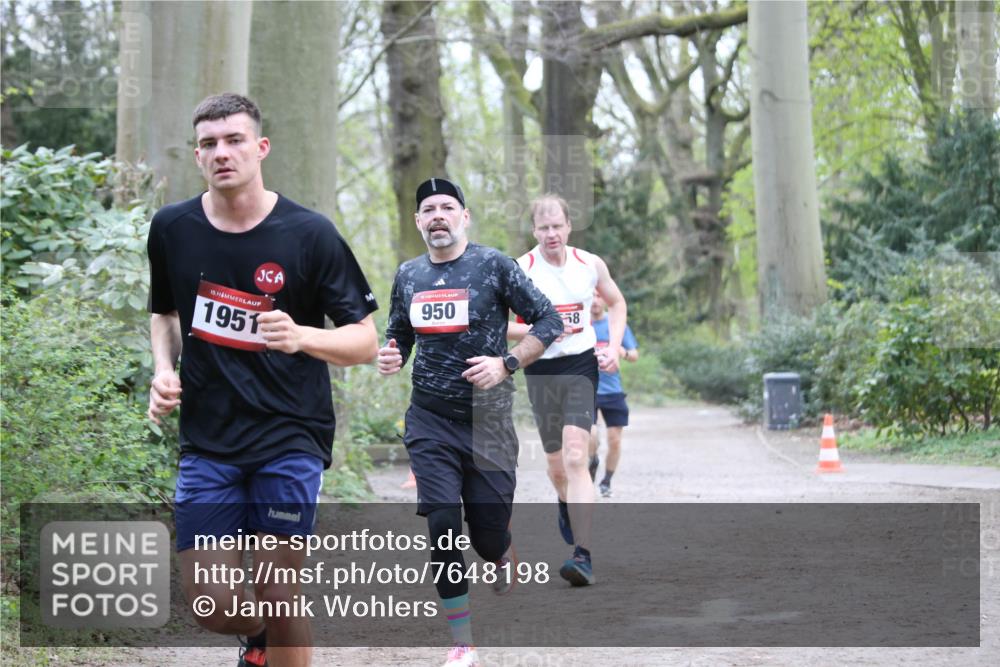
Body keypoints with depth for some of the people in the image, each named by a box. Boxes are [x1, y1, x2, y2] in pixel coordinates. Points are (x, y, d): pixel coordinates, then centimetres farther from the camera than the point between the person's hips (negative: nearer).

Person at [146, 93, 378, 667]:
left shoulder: (309, 233, -8)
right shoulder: (173, 228, 3)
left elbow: (366, 341, -5)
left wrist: (300, 337, -24)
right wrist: (164, 370, 2)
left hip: (290, 438, -3)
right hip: (207, 441, 3)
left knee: (277, 597, -4)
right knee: (212, 604, -4)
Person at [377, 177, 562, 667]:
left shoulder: (494, 265, -6)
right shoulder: (408, 276, 7)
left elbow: (549, 321, -5)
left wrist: (507, 364, -17)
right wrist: (390, 357, -3)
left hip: (488, 419, -2)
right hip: (430, 421, 2)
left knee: (488, 534, 1)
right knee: (442, 527, -9)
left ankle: (502, 555, 41)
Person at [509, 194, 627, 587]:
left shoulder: (590, 265, 0)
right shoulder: (520, 270, -7)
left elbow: (617, 303, 17)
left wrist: (614, 348, 3)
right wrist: (538, 330, -19)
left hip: (582, 367, -1)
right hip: (540, 371, 1)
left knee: (575, 458, -17)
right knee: (556, 464, 12)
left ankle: (583, 557, -21)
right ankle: (567, 505, 50)